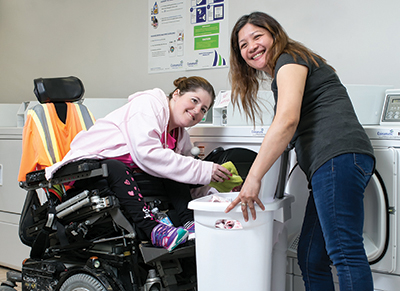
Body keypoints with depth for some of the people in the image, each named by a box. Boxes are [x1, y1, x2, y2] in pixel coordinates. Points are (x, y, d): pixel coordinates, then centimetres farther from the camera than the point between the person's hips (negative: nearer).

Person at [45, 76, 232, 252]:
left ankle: (189, 222, -22)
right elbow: (146, 154, -29)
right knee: (116, 168, -38)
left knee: (172, 167, -13)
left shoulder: (180, 135, 12)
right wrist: (203, 171, -29)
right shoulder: (148, 104, -16)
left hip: (128, 173, 7)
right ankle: (152, 228, -42)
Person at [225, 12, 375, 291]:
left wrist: (254, 177, -16)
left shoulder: (289, 59, 2)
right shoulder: (280, 76, 31)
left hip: (338, 157, -10)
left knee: (345, 252, -13)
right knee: (311, 258, 9)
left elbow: (287, 120, -15)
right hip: (330, 166, 10)